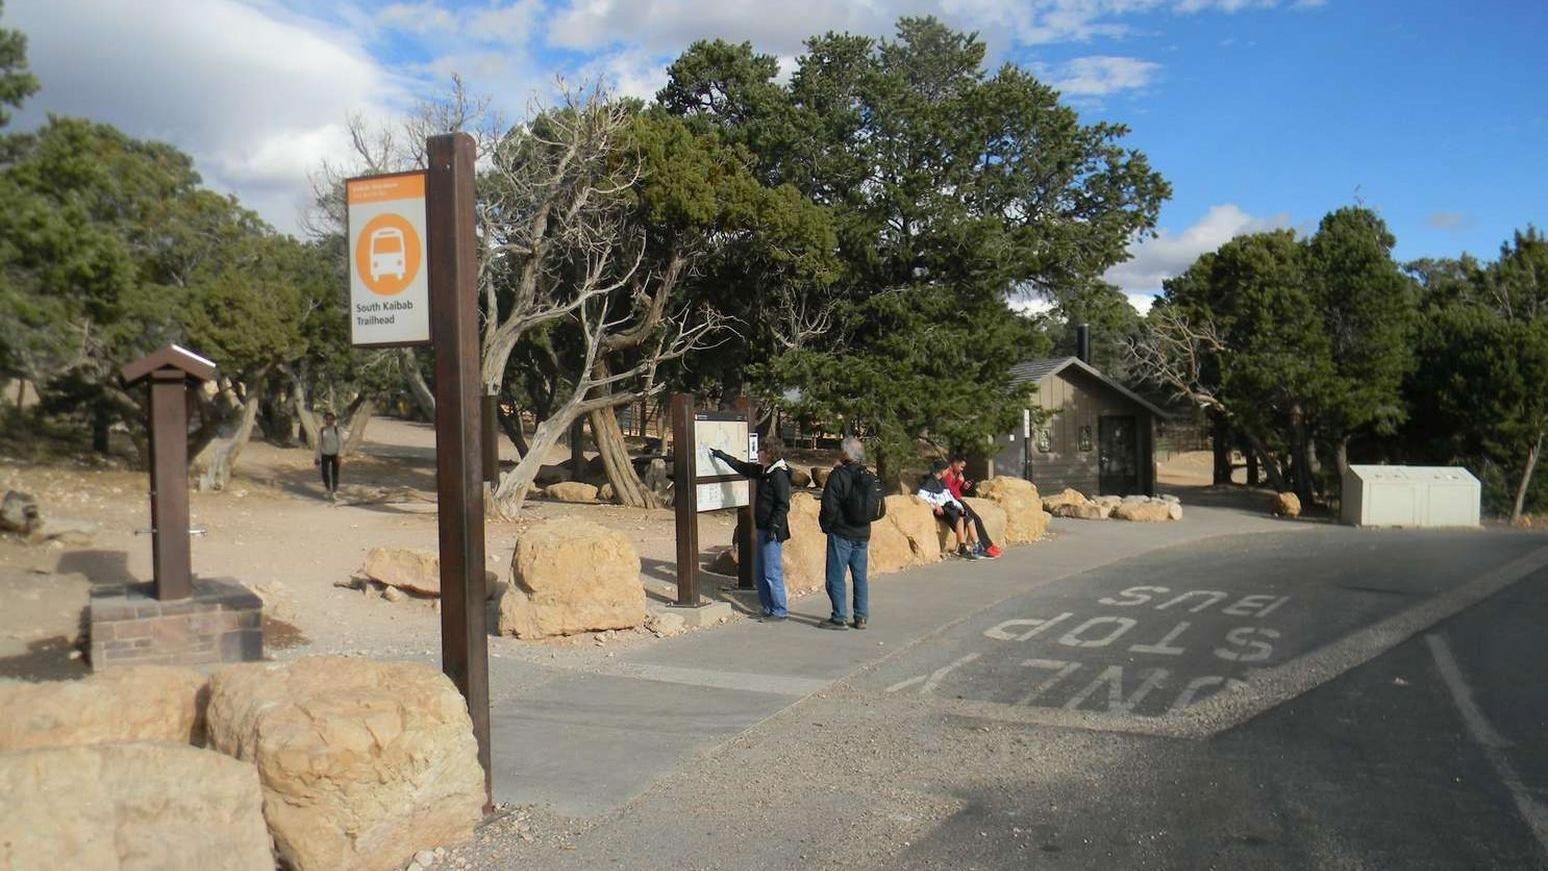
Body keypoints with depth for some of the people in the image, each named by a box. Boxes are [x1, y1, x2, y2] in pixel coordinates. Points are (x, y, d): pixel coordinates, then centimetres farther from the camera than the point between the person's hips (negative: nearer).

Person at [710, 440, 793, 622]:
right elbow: (742, 467, 29)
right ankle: (768, 608, 21)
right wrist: (723, 456, 31)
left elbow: (783, 505, -19)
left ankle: (779, 612, 1)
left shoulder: (779, 475, -16)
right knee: (762, 572, 14)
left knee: (772, 573, -6)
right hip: (763, 529, 10)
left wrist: (773, 526, -21)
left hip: (773, 532, -10)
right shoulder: (762, 471, 12)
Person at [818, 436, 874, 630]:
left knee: (836, 577, 1)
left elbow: (829, 507, -15)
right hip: (863, 534, 7)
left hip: (841, 534, -7)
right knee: (860, 576, 12)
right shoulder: (868, 477, 6)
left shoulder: (838, 476, -15)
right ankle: (861, 617, 14)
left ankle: (840, 618, 1)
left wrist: (825, 525, 0)